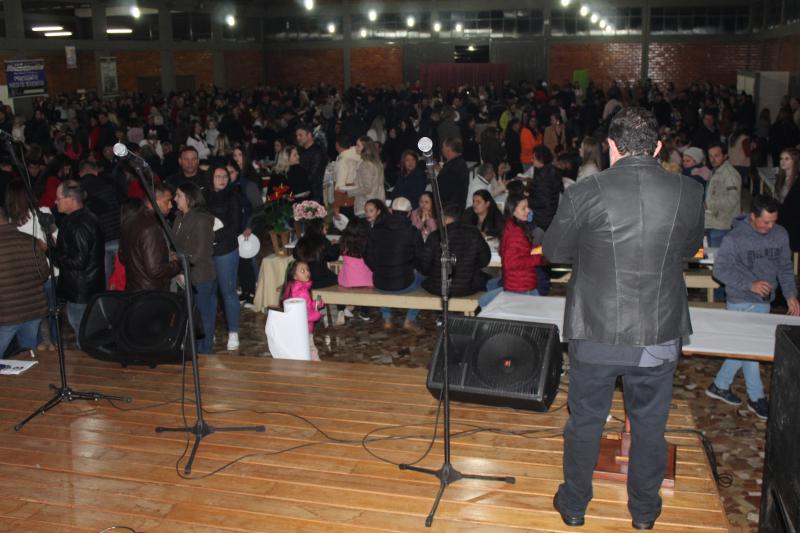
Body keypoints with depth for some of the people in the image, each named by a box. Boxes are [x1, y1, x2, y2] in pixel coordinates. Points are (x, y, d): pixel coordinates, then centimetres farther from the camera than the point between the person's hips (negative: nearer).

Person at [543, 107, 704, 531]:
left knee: (585, 421, 16)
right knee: (650, 424, 19)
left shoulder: (585, 194, -14)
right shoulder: (690, 193, -7)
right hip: (660, 335, 2)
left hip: (596, 333, -1)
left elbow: (553, 251, 0)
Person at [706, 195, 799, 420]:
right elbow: (720, 268, -14)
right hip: (741, 303, -5)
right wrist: (750, 284, -22)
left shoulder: (780, 235, 1)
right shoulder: (735, 238, -15)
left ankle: (720, 386, 28)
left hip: (764, 302, 6)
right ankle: (756, 397, 14)